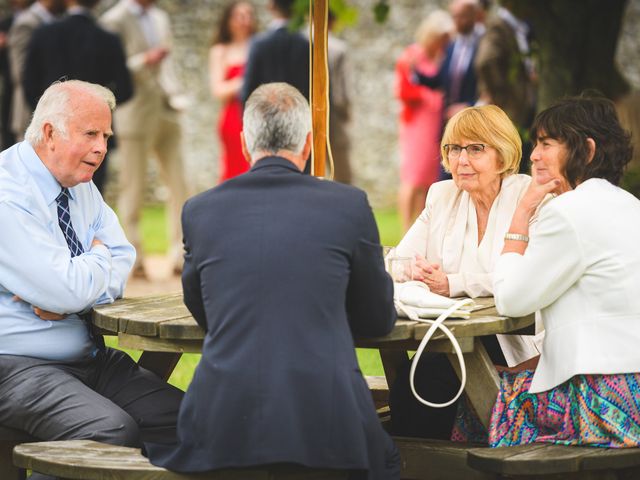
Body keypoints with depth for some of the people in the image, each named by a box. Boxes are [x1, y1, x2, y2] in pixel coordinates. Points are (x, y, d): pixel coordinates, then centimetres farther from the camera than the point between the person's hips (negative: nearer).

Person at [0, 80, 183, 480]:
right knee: (113, 431, -31)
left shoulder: (82, 186, 12)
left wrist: (65, 296, -14)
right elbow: (67, 291, -23)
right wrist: (99, 256, 0)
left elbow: (121, 264, 7)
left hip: (90, 356, 8)